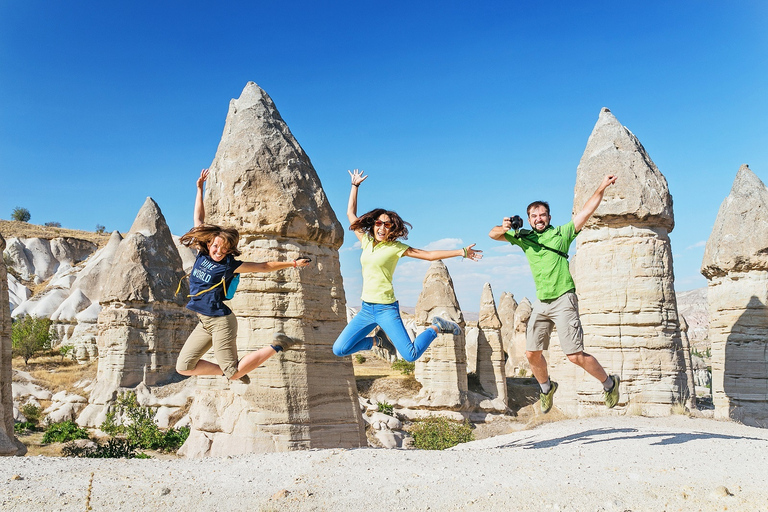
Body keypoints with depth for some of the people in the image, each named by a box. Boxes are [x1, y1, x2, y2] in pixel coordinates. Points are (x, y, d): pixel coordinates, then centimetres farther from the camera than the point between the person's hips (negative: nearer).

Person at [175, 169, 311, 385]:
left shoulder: (230, 265, -10)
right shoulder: (202, 254, 4)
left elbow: (264, 266, -3)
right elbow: (198, 219, 11)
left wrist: (292, 263, -4)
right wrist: (200, 189, 13)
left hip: (221, 321, -6)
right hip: (204, 322, 7)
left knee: (233, 373, -5)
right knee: (183, 367, 5)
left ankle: (276, 346, 8)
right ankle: (226, 370, 21)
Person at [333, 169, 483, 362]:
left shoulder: (396, 248, -4)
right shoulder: (366, 242, 8)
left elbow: (429, 255, -4)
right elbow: (351, 213, 18)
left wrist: (462, 252, -8)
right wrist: (355, 185, 20)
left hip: (386, 309, -5)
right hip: (366, 309, 5)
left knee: (411, 355, -11)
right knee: (339, 349, -1)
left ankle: (437, 327, 15)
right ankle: (377, 341, 23)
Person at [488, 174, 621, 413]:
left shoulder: (561, 233, 1)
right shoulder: (523, 237, 10)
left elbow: (586, 211, -5)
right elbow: (493, 234, 9)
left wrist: (602, 187, -13)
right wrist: (504, 228, -13)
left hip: (563, 300, -5)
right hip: (541, 302, 5)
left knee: (575, 355, -8)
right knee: (532, 353, 8)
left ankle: (609, 383, 15)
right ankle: (546, 388, 34)